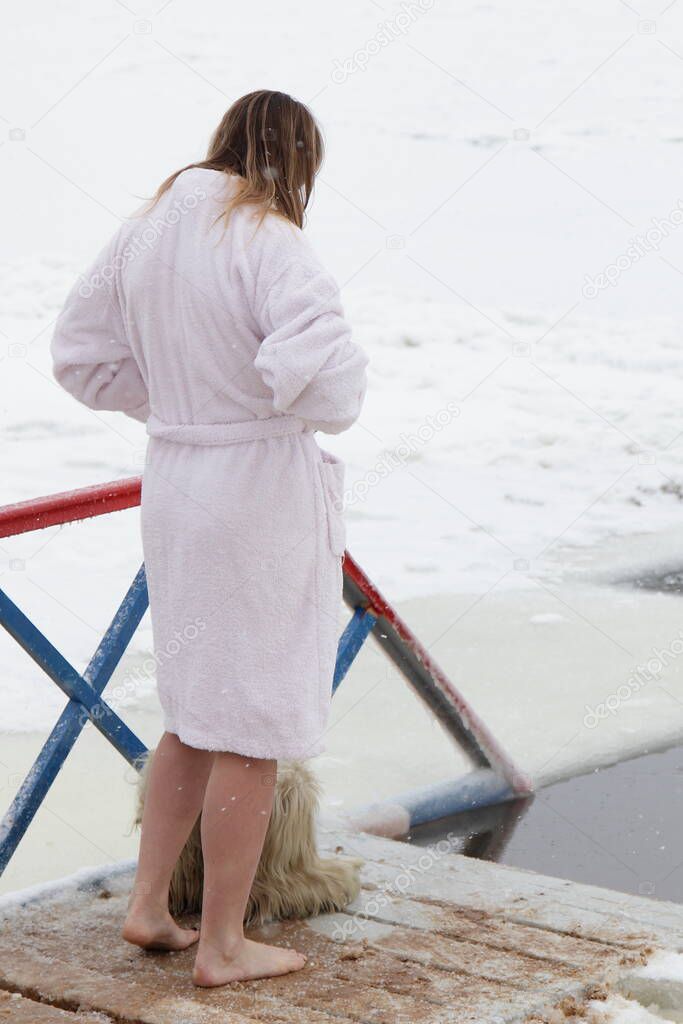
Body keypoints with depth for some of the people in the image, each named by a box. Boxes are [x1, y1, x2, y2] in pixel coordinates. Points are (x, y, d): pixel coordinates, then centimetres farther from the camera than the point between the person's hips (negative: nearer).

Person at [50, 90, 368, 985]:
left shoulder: (145, 232, 7)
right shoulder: (268, 241, -17)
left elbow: (82, 353, 15)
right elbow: (318, 373, -30)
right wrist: (335, 406, -8)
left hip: (172, 477, 8)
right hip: (262, 486, -8)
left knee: (197, 707, 22)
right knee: (254, 720, 4)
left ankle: (148, 904, 25)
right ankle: (222, 944, 13)